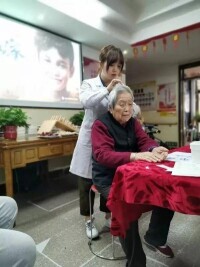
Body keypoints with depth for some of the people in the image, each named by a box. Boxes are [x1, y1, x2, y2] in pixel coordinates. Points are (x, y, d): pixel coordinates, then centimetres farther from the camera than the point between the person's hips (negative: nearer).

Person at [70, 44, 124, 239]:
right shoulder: (89, 84, -1)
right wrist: (107, 89, -33)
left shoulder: (119, 88, 8)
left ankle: (108, 216, 31)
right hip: (91, 139, -2)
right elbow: (86, 101, -23)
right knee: (87, 182, 7)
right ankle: (88, 221, 27)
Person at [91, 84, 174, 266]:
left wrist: (154, 149, -27)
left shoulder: (133, 122, 9)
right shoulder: (100, 125, -12)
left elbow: (145, 140, -1)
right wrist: (135, 156, -39)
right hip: (108, 178, -6)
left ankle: (155, 237, 16)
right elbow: (102, 155, -25)